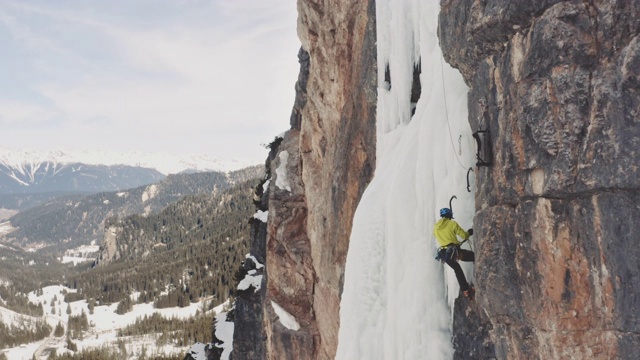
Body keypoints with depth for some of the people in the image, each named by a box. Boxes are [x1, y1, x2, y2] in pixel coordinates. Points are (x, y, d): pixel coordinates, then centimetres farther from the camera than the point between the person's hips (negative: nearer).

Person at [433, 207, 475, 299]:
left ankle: (466, 290, 24)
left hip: (443, 253, 6)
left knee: (457, 270, 24)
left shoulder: (436, 227, 14)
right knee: (475, 257, 8)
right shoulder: (452, 223, -1)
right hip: (454, 251, -6)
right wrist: (469, 233, 22)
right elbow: (464, 235, -1)